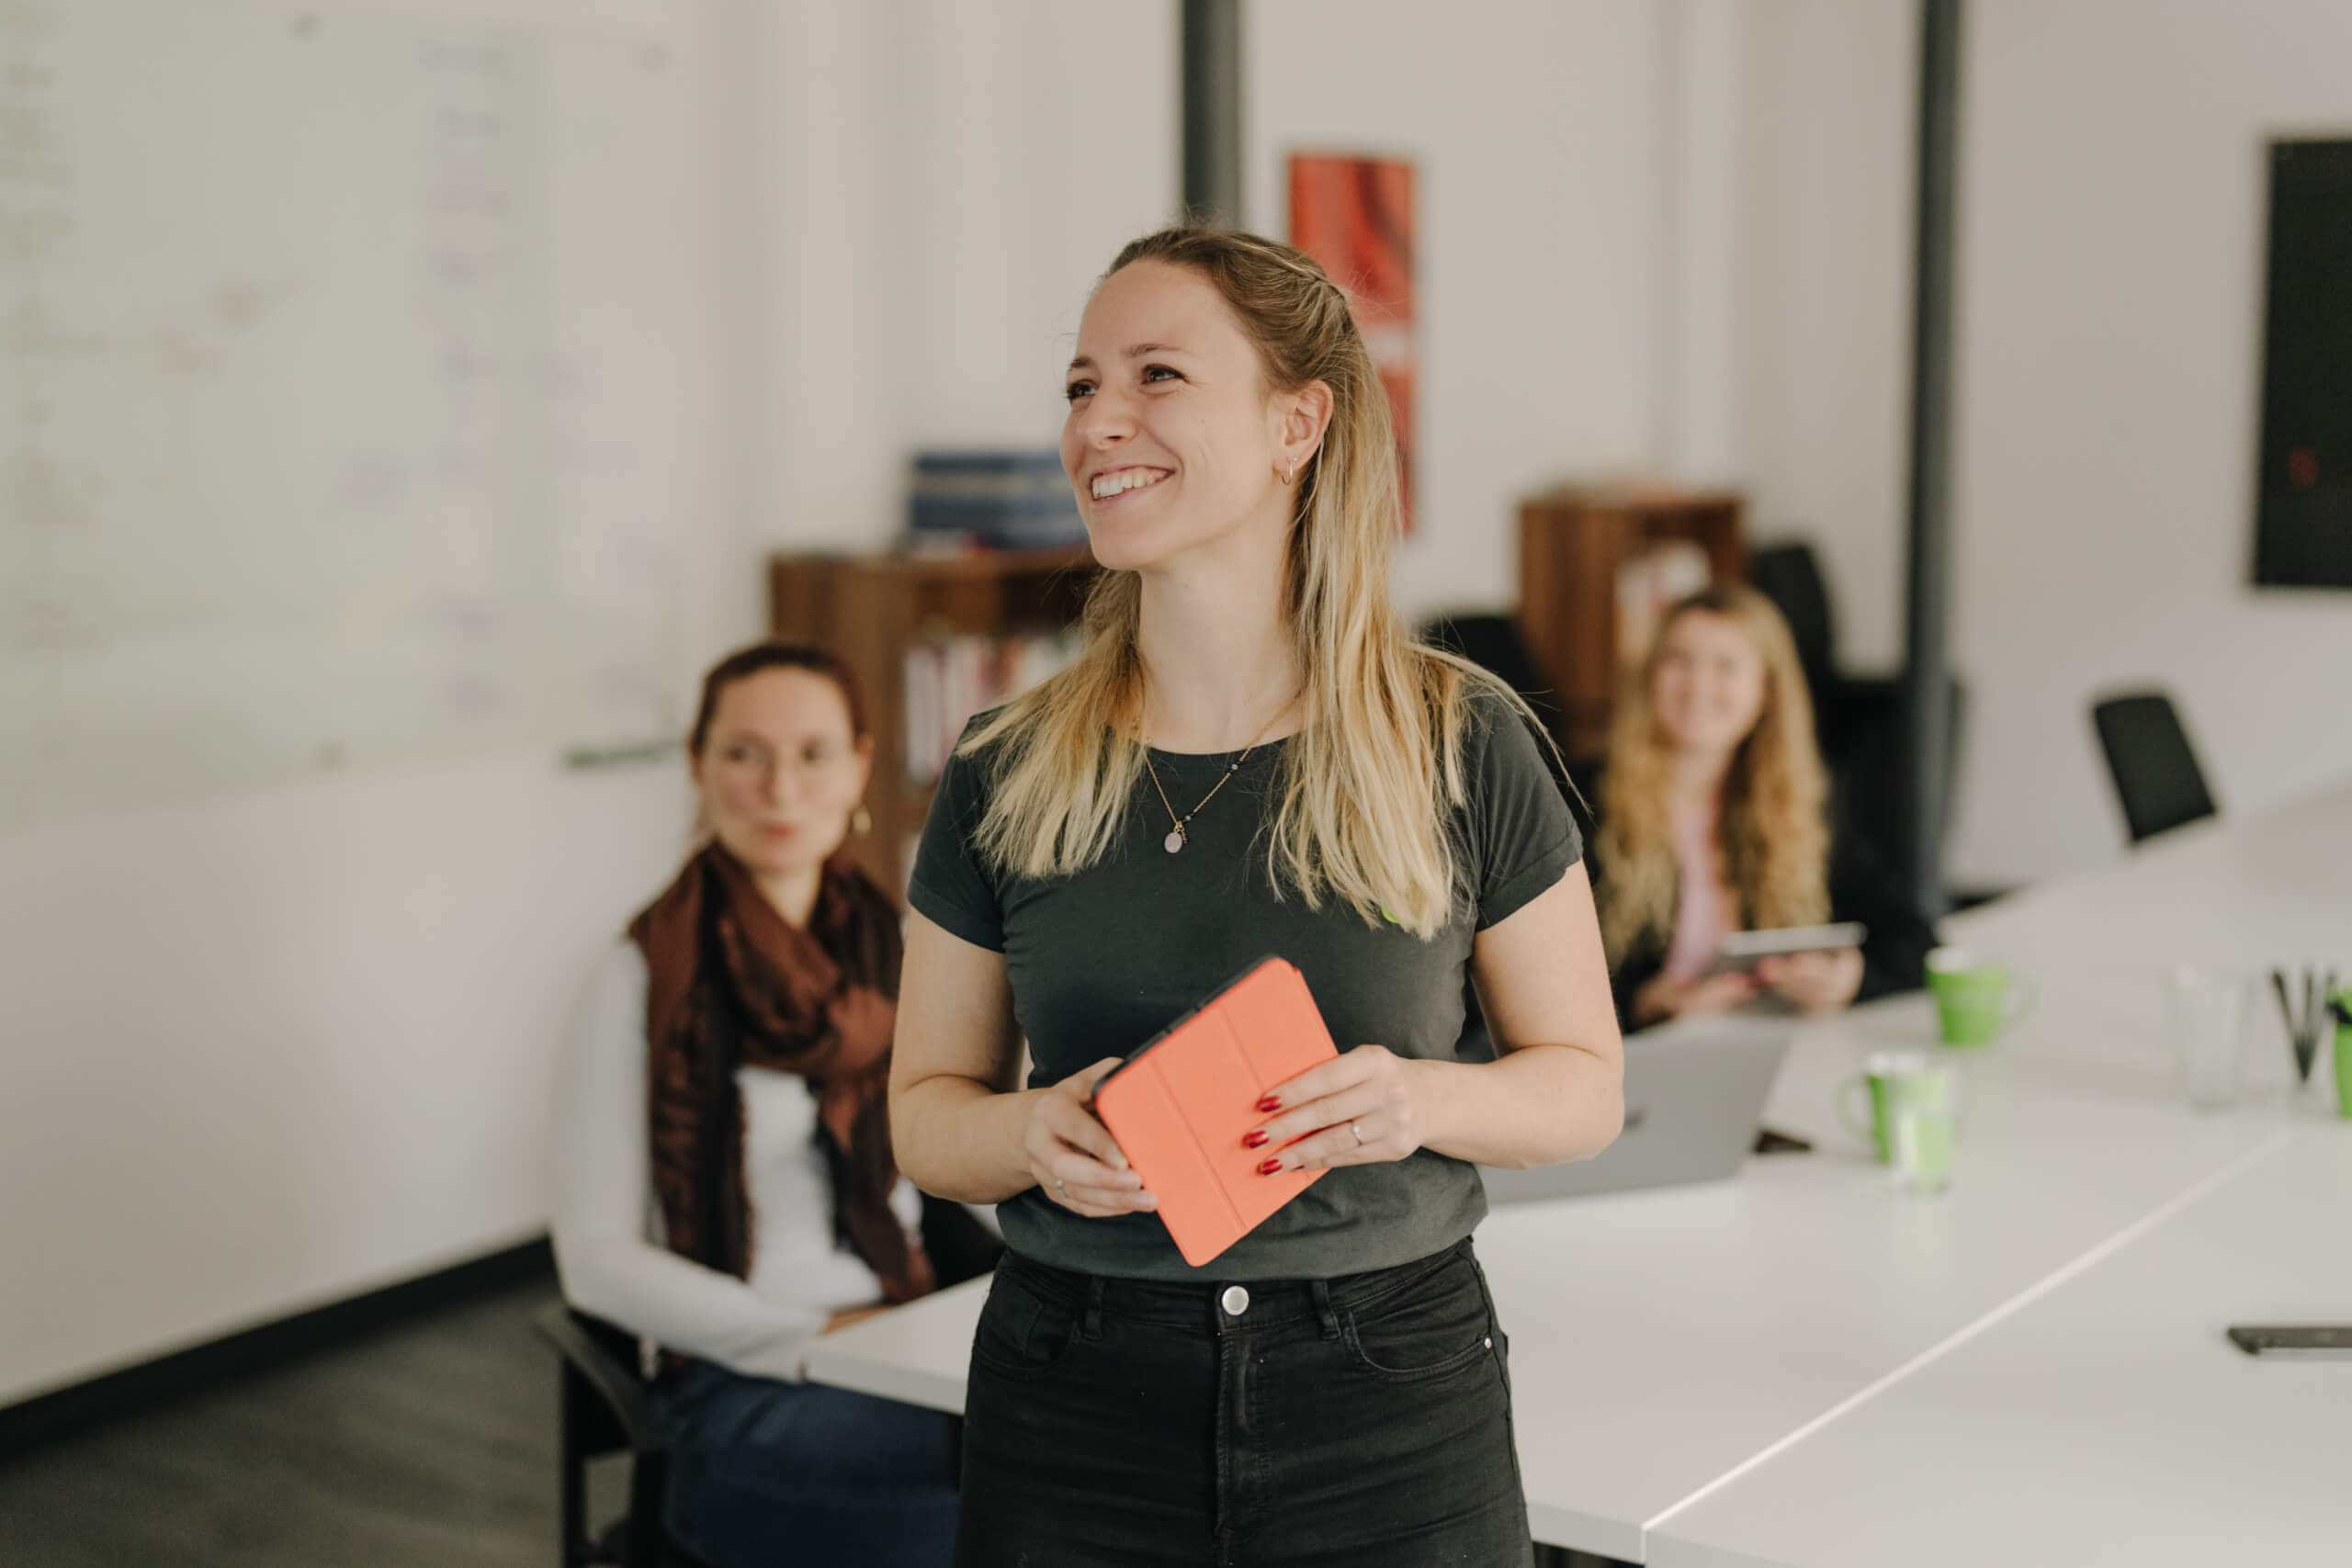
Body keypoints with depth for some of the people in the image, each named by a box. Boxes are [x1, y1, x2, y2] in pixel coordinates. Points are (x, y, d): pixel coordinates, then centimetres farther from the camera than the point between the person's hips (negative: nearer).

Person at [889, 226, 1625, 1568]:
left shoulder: (1460, 745, -5)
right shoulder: (1008, 776, 0)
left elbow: (1588, 1081, 3)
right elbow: (926, 1106, 7)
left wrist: (1420, 1101, -17)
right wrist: (1031, 1131, -15)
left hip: (1390, 1406, -1)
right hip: (1074, 1411, 1)